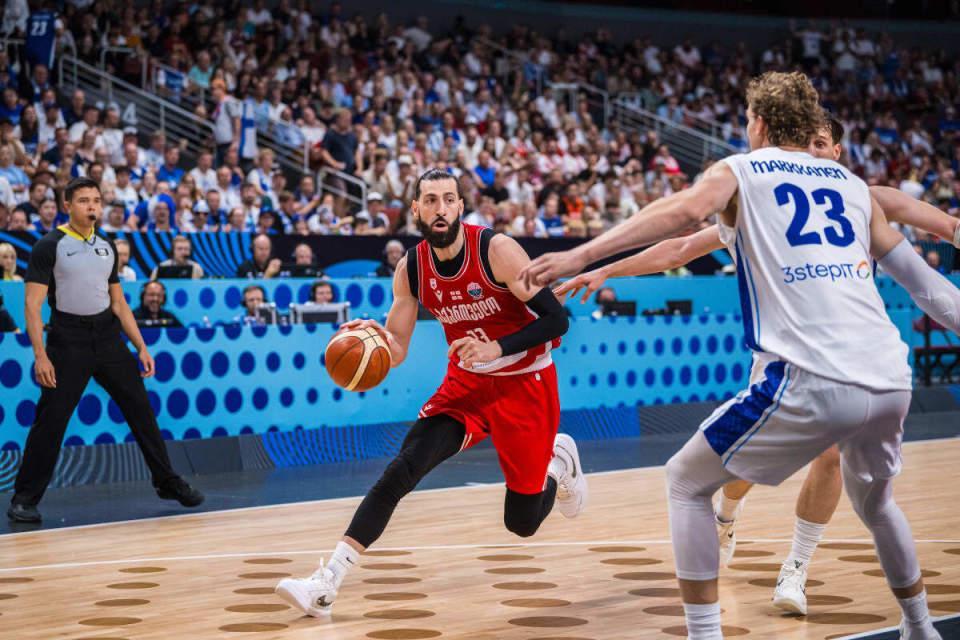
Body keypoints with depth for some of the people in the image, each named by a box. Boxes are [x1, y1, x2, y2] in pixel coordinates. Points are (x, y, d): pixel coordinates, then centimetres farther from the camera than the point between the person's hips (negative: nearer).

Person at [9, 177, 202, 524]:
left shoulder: (107, 246, 13)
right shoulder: (49, 246, -5)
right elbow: (33, 305, -9)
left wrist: (141, 348, 11)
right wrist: (40, 356, -17)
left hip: (108, 337, 5)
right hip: (68, 341, -5)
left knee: (141, 410, 6)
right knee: (50, 421, -5)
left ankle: (168, 483, 18)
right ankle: (24, 500, 6)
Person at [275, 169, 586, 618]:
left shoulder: (496, 250, -21)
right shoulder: (412, 268, -7)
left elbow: (556, 320, -19)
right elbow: (396, 351, -1)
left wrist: (497, 348, -31)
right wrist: (377, 338, -24)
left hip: (525, 383, -3)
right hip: (465, 382, 4)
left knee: (522, 521, 1)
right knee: (402, 469, -18)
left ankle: (559, 460, 37)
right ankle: (327, 584, -20)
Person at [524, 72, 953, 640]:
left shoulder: (740, 172, 10)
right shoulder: (853, 185, 21)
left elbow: (684, 211, -12)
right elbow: (921, 279, 23)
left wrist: (581, 255, -18)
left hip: (810, 383, -5)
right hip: (892, 382, 5)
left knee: (687, 482, 12)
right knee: (874, 499, 34)